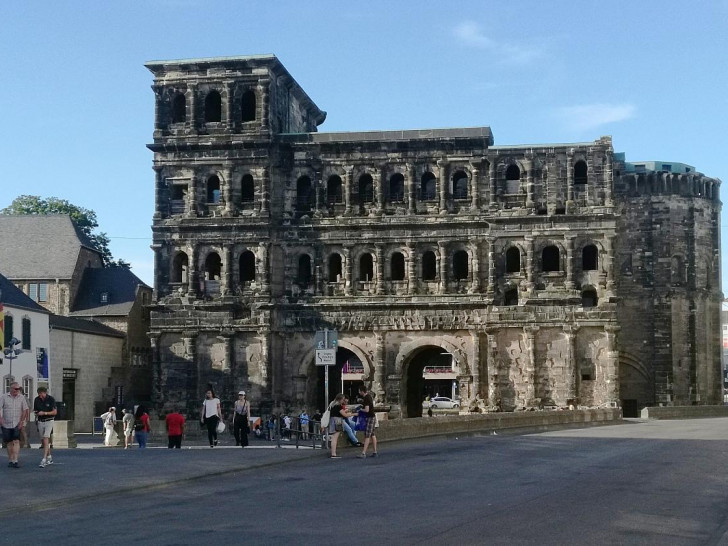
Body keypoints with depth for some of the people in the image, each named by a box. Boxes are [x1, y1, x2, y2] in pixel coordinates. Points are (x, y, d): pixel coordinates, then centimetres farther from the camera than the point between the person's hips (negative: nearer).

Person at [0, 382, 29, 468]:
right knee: (9, 443, 7)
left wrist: (22, 421, -5)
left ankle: (15, 461, -17)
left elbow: (25, 410, 3)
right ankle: (10, 460, 18)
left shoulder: (21, 398, 2)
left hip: (17, 424, -1)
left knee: (16, 441, -13)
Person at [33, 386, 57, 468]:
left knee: (46, 439, -16)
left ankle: (44, 460, -21)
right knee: (43, 441, 8)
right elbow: (35, 410, 13)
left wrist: (44, 413, -20)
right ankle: (49, 458, 23)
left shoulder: (51, 399, -9)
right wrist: (36, 412, -11)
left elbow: (55, 412, -8)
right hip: (40, 421, 5)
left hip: (49, 421, -5)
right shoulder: (37, 399, 2)